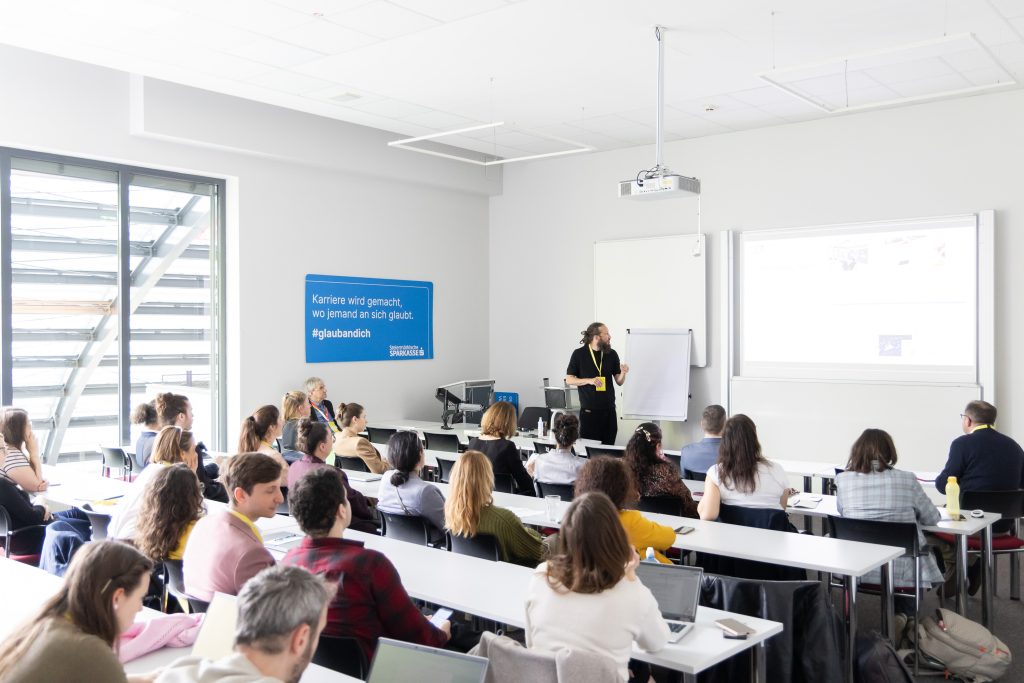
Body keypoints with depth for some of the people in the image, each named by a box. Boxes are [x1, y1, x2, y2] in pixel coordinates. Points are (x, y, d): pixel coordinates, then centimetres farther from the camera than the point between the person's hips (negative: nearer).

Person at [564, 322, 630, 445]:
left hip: (609, 410, 3)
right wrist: (589, 380, -16)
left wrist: (623, 373, -11)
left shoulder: (612, 354, 6)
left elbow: (619, 382, 11)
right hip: (588, 411, -3)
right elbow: (569, 380, -1)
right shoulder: (579, 354, -2)